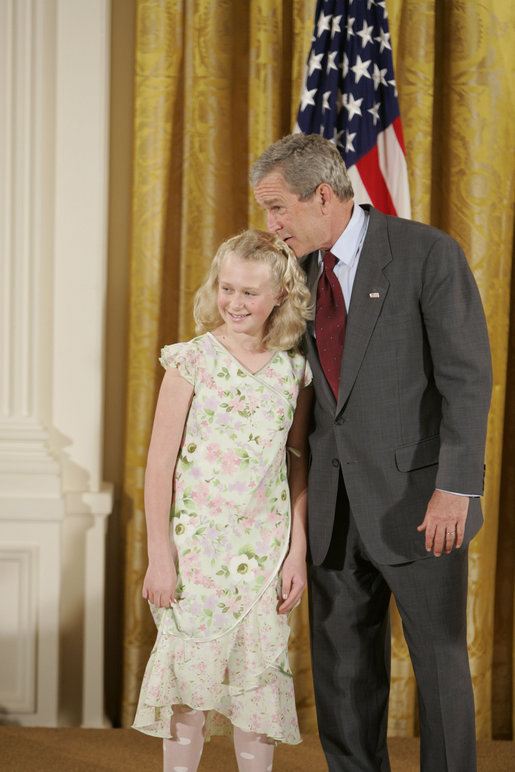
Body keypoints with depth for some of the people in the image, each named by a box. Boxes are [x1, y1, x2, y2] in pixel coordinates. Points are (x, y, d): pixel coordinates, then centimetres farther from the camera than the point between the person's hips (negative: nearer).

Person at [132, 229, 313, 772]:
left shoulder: (295, 370, 4)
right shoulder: (191, 361, -5)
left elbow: (298, 465, 10)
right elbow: (160, 463, -5)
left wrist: (298, 552, 5)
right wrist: (159, 555, -8)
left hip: (265, 548, 3)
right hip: (198, 542, -2)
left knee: (260, 677, 6)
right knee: (191, 677, 0)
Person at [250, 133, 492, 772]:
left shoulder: (427, 253, -10)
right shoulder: (306, 271, 9)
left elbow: (468, 376, -14)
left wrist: (456, 487, -19)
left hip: (418, 500, -6)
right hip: (335, 504, 6)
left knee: (439, 660, 3)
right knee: (341, 665, 10)